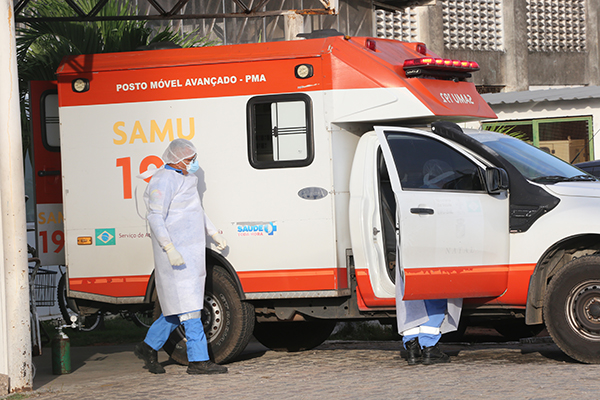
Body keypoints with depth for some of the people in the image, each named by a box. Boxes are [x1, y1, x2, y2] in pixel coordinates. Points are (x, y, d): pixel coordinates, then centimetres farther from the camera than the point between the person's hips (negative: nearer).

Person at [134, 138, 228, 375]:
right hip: (175, 252, -10)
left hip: (190, 251, 10)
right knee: (188, 305, -10)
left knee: (179, 306, 13)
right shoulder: (164, 181, -13)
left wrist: (213, 233, 29)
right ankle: (198, 360, -10)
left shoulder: (184, 179, 17)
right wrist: (170, 249, -28)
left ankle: (149, 347, 24)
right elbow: (155, 217, -20)